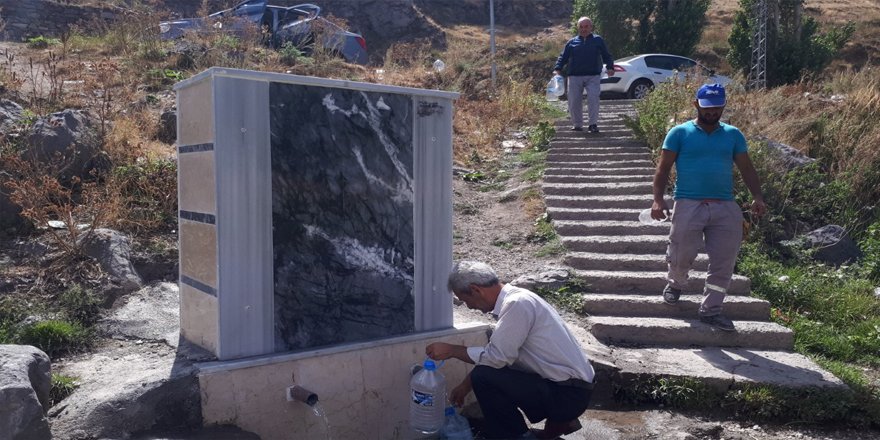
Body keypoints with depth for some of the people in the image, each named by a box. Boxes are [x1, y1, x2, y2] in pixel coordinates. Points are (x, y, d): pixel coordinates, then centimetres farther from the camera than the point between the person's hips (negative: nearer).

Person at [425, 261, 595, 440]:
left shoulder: (517, 303, -20)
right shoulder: (513, 298, 9)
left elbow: (497, 356, -21)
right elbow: (498, 355, 18)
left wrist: (451, 350, -9)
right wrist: (465, 385, 22)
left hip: (568, 395, -10)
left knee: (484, 378, -16)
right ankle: (558, 422, 20)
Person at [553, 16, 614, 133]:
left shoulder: (598, 40, 12)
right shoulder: (572, 42, 14)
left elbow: (607, 56, 11)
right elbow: (563, 57, 11)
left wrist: (610, 67, -5)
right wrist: (558, 69, -6)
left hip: (593, 76, -1)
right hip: (575, 77, 2)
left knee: (593, 98, -15)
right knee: (574, 101, 1)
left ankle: (593, 124, -9)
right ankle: (577, 125, 15)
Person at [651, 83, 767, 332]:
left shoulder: (733, 135, 13)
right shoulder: (680, 133, 3)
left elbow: (746, 168, 12)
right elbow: (663, 168, 0)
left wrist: (757, 196, -3)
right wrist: (658, 199, -13)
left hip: (725, 208, 3)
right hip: (689, 206, -3)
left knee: (724, 262, 1)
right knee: (682, 255, 1)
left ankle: (710, 310, 14)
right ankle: (675, 284, 35)